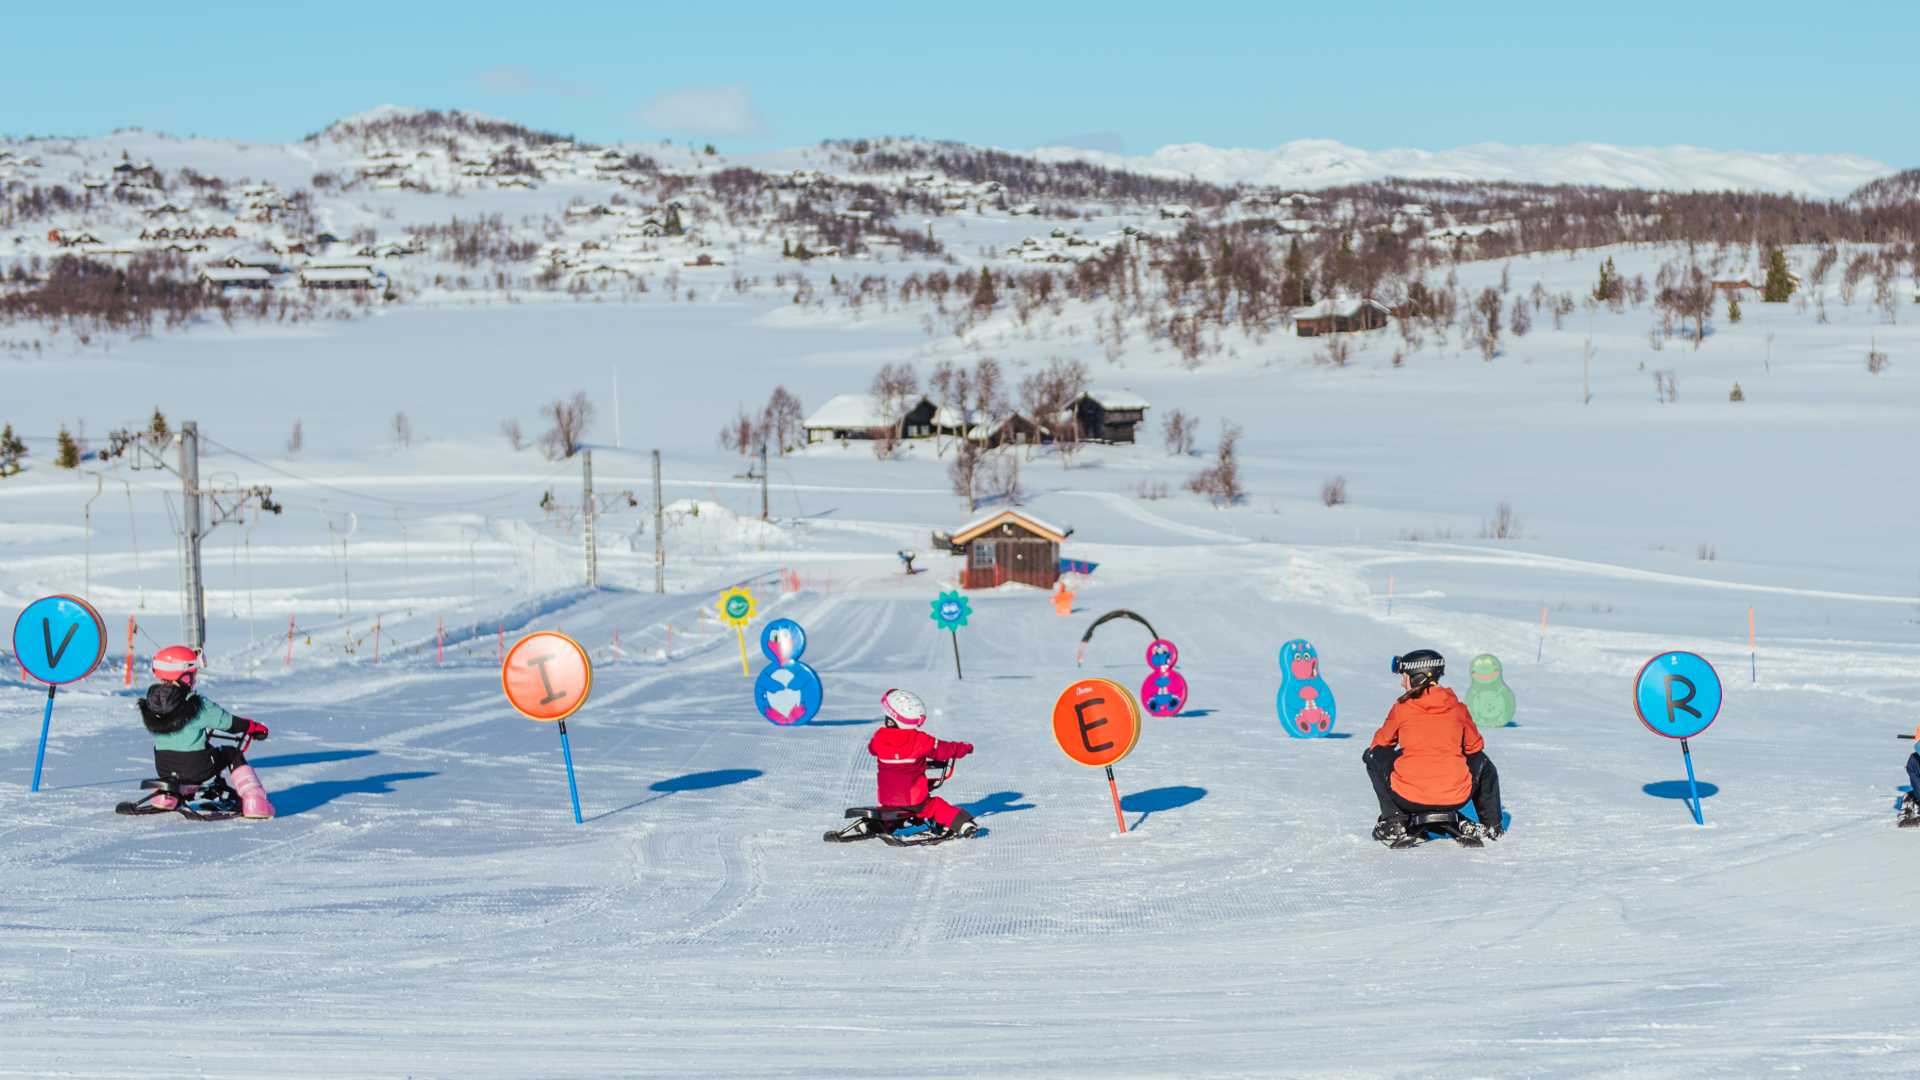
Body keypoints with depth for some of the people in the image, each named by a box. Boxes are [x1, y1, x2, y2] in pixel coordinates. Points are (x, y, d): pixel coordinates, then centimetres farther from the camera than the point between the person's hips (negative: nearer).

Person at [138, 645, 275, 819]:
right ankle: (253, 802, 7)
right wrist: (255, 727, 11)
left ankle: (167, 796, 25)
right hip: (196, 769, -5)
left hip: (165, 770, 5)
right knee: (233, 754, 15)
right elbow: (229, 723, -7)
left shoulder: (151, 704, -1)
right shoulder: (198, 706, -17)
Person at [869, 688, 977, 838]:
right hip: (915, 801, -3)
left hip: (887, 800, 3)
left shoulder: (879, 738, -7)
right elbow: (944, 750, -2)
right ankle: (962, 824, 3)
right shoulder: (921, 741, -14)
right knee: (936, 806, 13)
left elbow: (871, 748, 17)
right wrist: (965, 748, 18)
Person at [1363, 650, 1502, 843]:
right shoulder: (1457, 707, 6)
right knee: (1482, 761, 32)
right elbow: (1474, 746, 21)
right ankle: (1491, 825, 30)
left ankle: (1393, 822, 15)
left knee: (1374, 756, 23)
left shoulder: (1402, 708, 1)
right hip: (1457, 798, 3)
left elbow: (1382, 742, 17)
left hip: (1408, 799, -3)